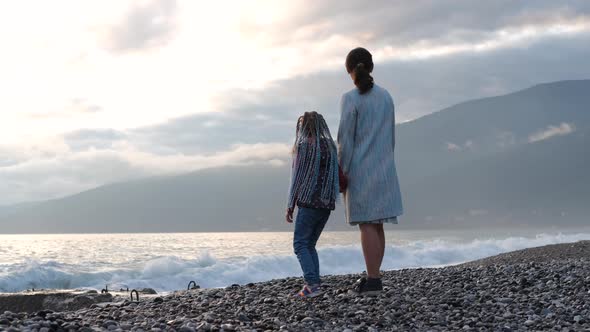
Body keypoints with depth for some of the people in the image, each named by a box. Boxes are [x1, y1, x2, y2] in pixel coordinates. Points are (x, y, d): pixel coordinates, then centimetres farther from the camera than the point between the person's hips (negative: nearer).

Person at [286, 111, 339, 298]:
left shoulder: (304, 146, -6)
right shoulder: (330, 145, 12)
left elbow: (298, 177, -8)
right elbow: (334, 176, 13)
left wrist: (290, 205, -3)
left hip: (309, 202, -6)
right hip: (327, 203, 6)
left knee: (300, 243, -2)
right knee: (310, 244, 14)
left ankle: (313, 284, -16)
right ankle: (313, 284, 6)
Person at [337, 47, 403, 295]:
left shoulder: (350, 99, -10)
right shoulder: (385, 97, 9)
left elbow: (345, 138, -12)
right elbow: (390, 135, 13)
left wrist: (342, 172, -7)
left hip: (360, 169, -6)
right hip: (383, 169, 6)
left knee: (367, 225, -5)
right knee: (376, 225, 9)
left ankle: (373, 281, -6)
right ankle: (373, 277, 12)